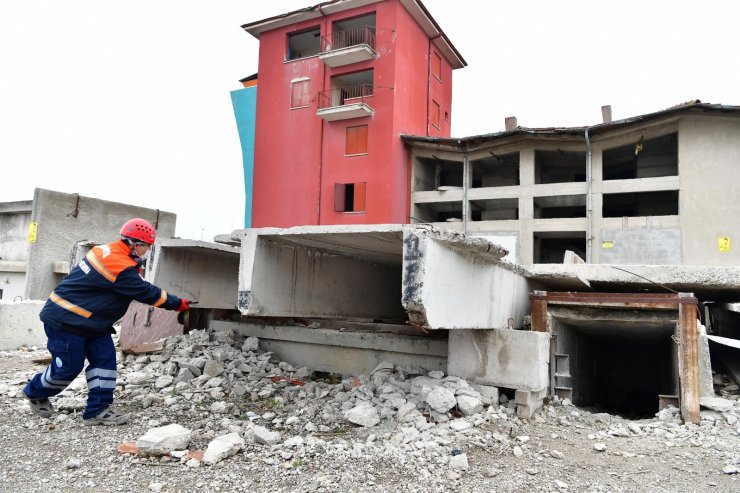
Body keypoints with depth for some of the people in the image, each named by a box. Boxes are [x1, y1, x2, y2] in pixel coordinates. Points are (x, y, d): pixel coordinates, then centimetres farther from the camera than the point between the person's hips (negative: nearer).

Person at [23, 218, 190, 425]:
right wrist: (178, 304, -12)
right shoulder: (120, 266, -26)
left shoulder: (108, 252, 5)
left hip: (90, 321, 10)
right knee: (68, 367, 1)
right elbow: (147, 292, -21)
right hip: (66, 320, -10)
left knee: (105, 358, 2)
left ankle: (98, 410, 5)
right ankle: (35, 393, 31)